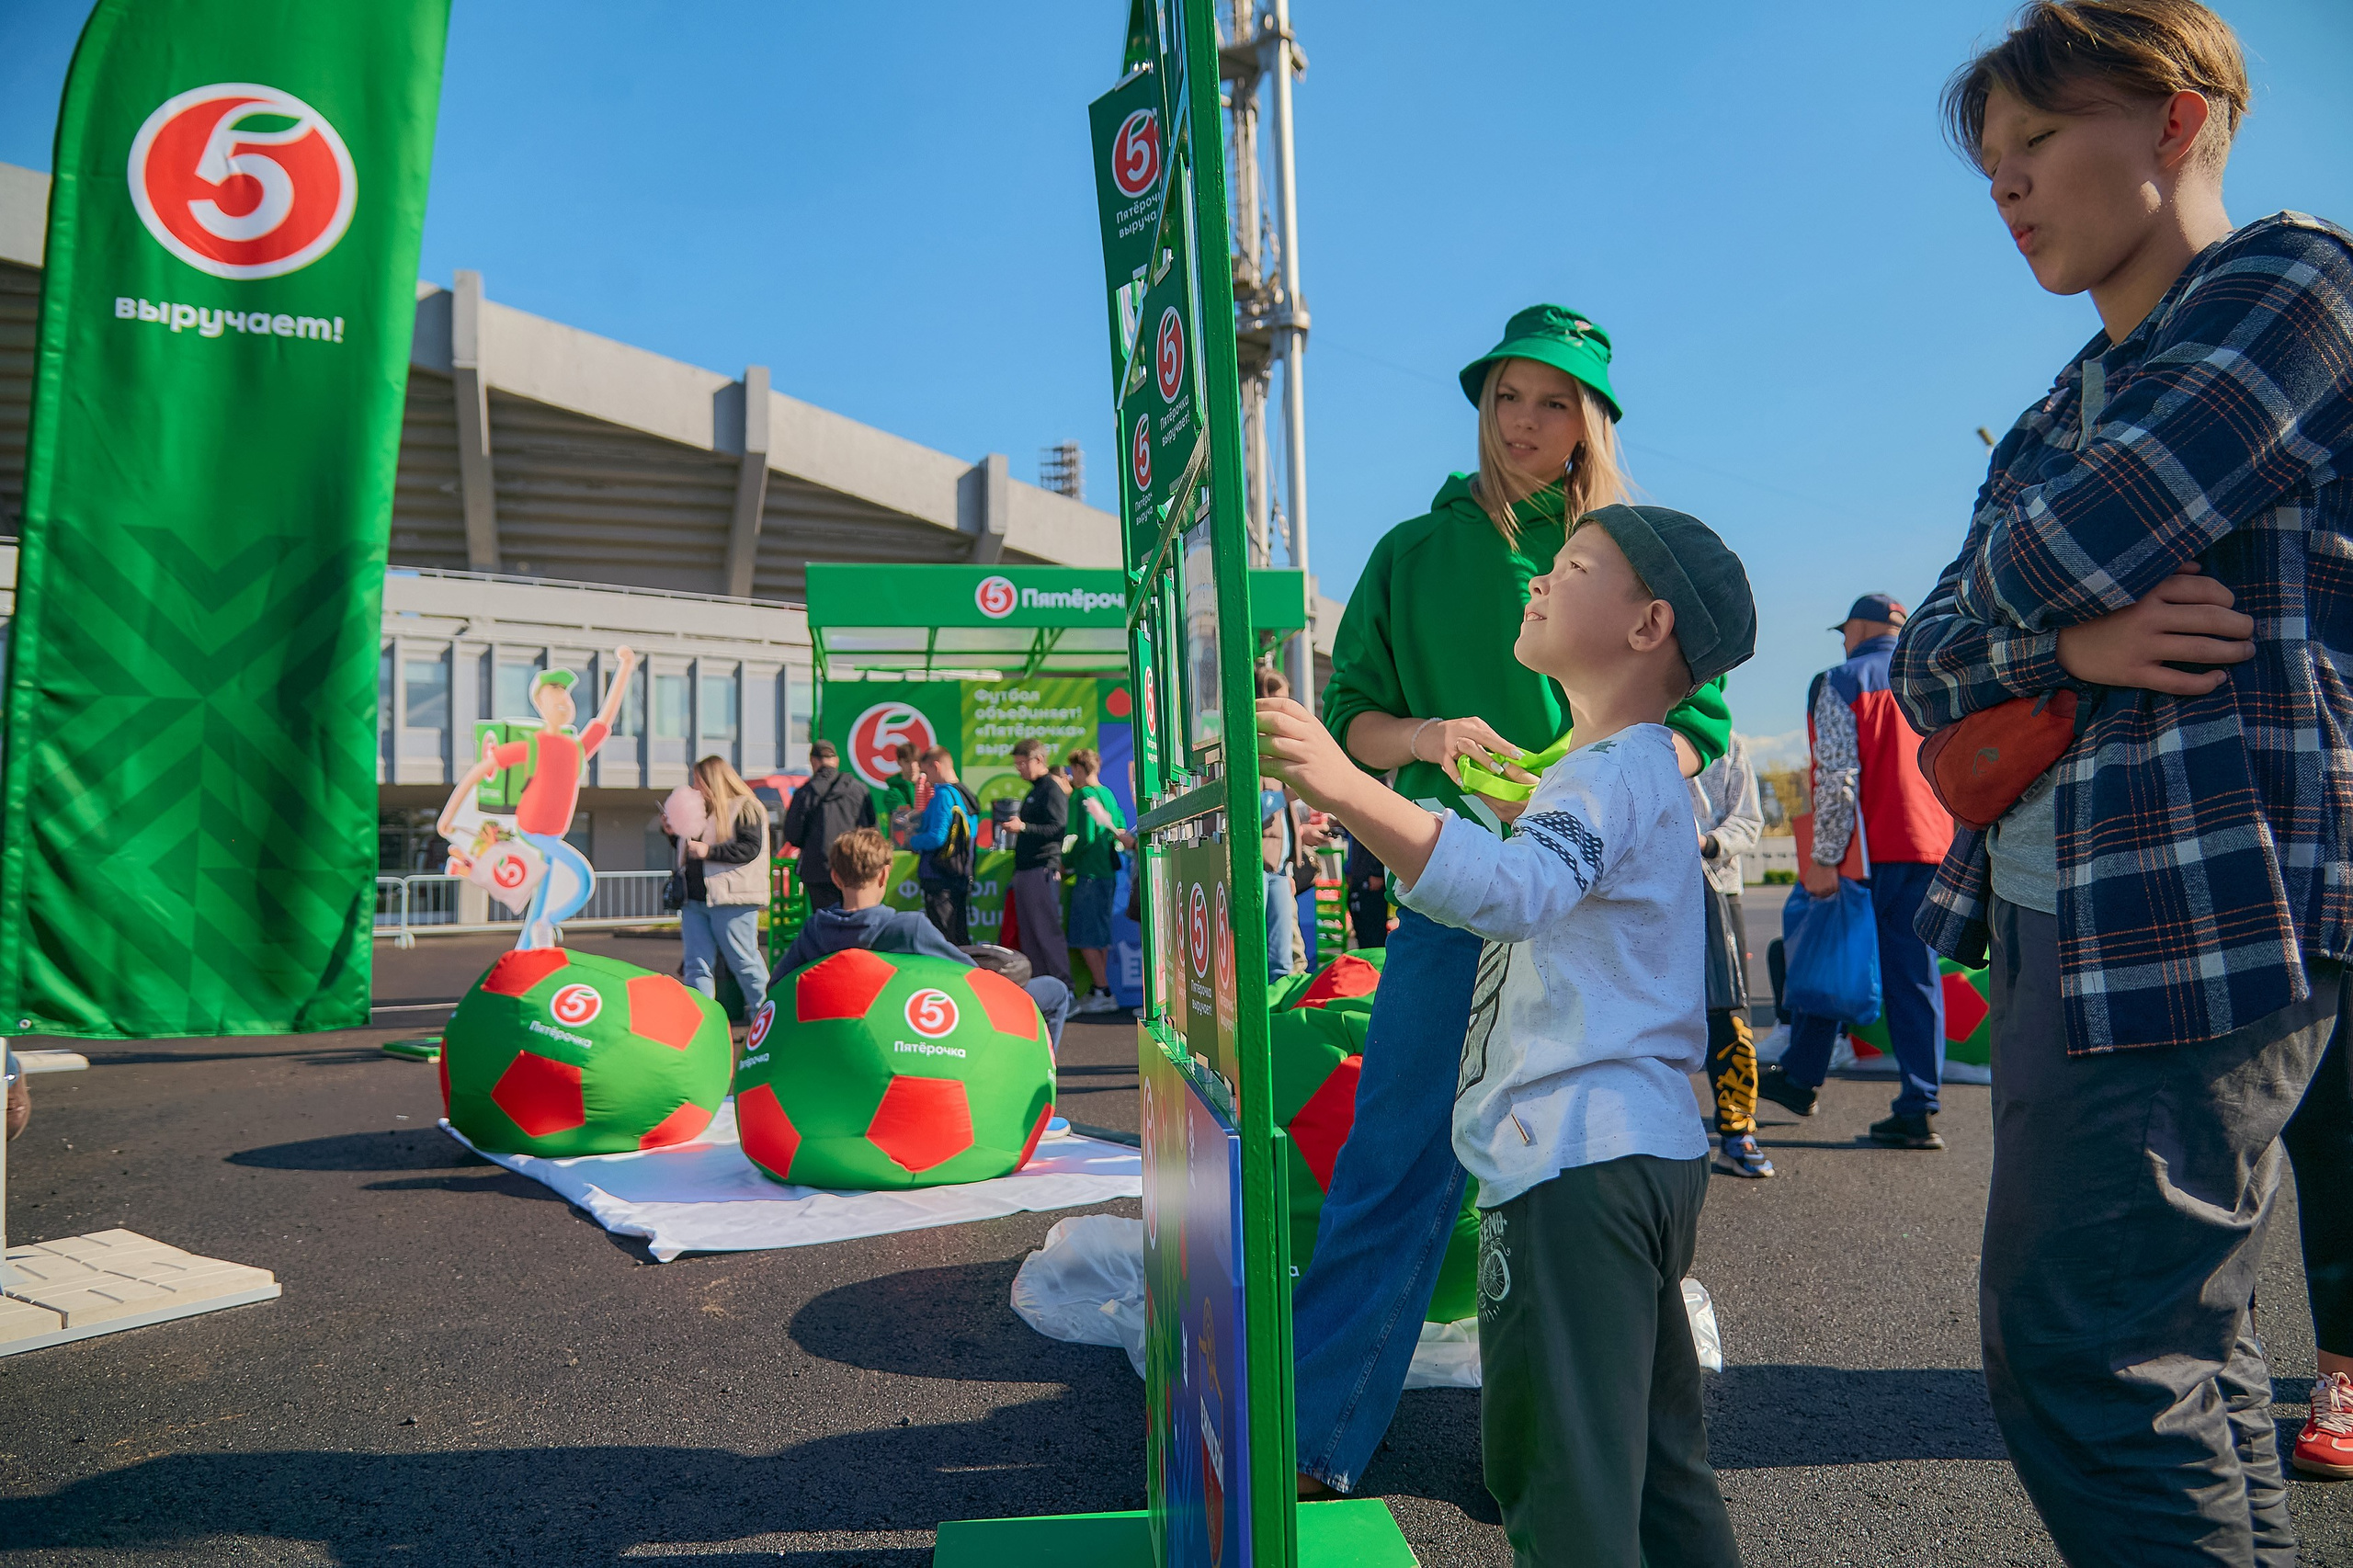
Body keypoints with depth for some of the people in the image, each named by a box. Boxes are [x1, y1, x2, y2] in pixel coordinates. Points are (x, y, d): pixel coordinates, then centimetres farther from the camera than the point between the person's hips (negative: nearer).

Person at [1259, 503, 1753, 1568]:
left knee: (1561, 1478, -6)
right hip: (1643, 1153, 11)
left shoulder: (1613, 773, -13)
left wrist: (1345, 787, -45)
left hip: (1577, 1165, -11)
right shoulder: (1633, 772, 21)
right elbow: (1543, 892, 37)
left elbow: (1508, 888, -35)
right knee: (1653, 1458, 20)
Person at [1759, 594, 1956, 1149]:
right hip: (1931, 848, 5)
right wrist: (1955, 852, 15)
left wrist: (1824, 858, -14)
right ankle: (1918, 1109, 2)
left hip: (1868, 851, -5)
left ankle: (1800, 1078, 19)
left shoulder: (1843, 682, -4)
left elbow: (1837, 776, -14)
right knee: (1915, 974, 4)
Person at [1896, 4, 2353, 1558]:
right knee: (2183, 1339, 14)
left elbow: (2051, 559, -17)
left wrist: (2030, 604, 6)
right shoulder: (2061, 414, 20)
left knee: (2086, 1355, -7)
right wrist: (2064, 642, -12)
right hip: (2051, 905, 9)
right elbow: (1924, 666, 9)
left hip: (2208, 905, -9)